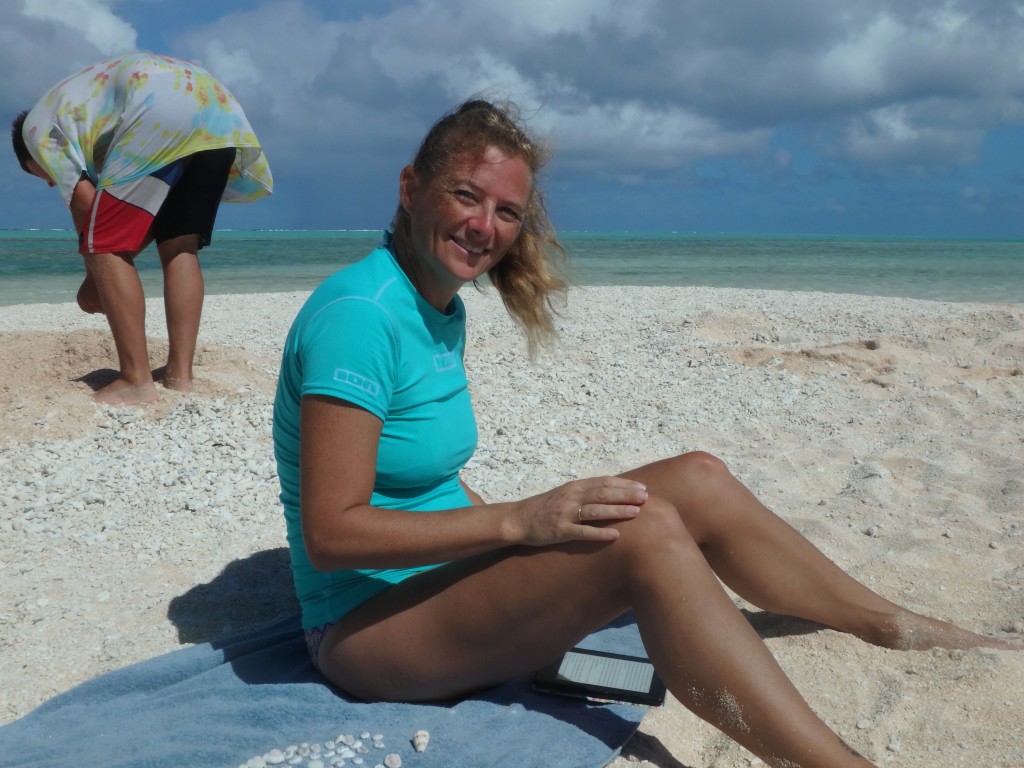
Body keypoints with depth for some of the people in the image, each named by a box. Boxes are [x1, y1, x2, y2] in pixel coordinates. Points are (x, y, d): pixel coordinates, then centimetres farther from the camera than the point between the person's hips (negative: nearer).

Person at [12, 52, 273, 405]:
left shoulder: (38, 124, 21)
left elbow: (84, 201, 7)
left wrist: (94, 276, 19)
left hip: (162, 112, -8)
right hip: (220, 114, 8)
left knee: (105, 247, -1)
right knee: (180, 248, 14)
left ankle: (137, 380, -4)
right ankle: (180, 375, 9)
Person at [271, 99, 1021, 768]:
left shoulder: (442, 310, 6)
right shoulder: (360, 314, -21)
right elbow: (330, 533, -25)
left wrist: (517, 535, 1)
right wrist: (516, 522, -28)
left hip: (448, 573, 8)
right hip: (368, 622, -8)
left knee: (698, 480, -1)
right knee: (645, 529, -28)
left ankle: (900, 627, 13)